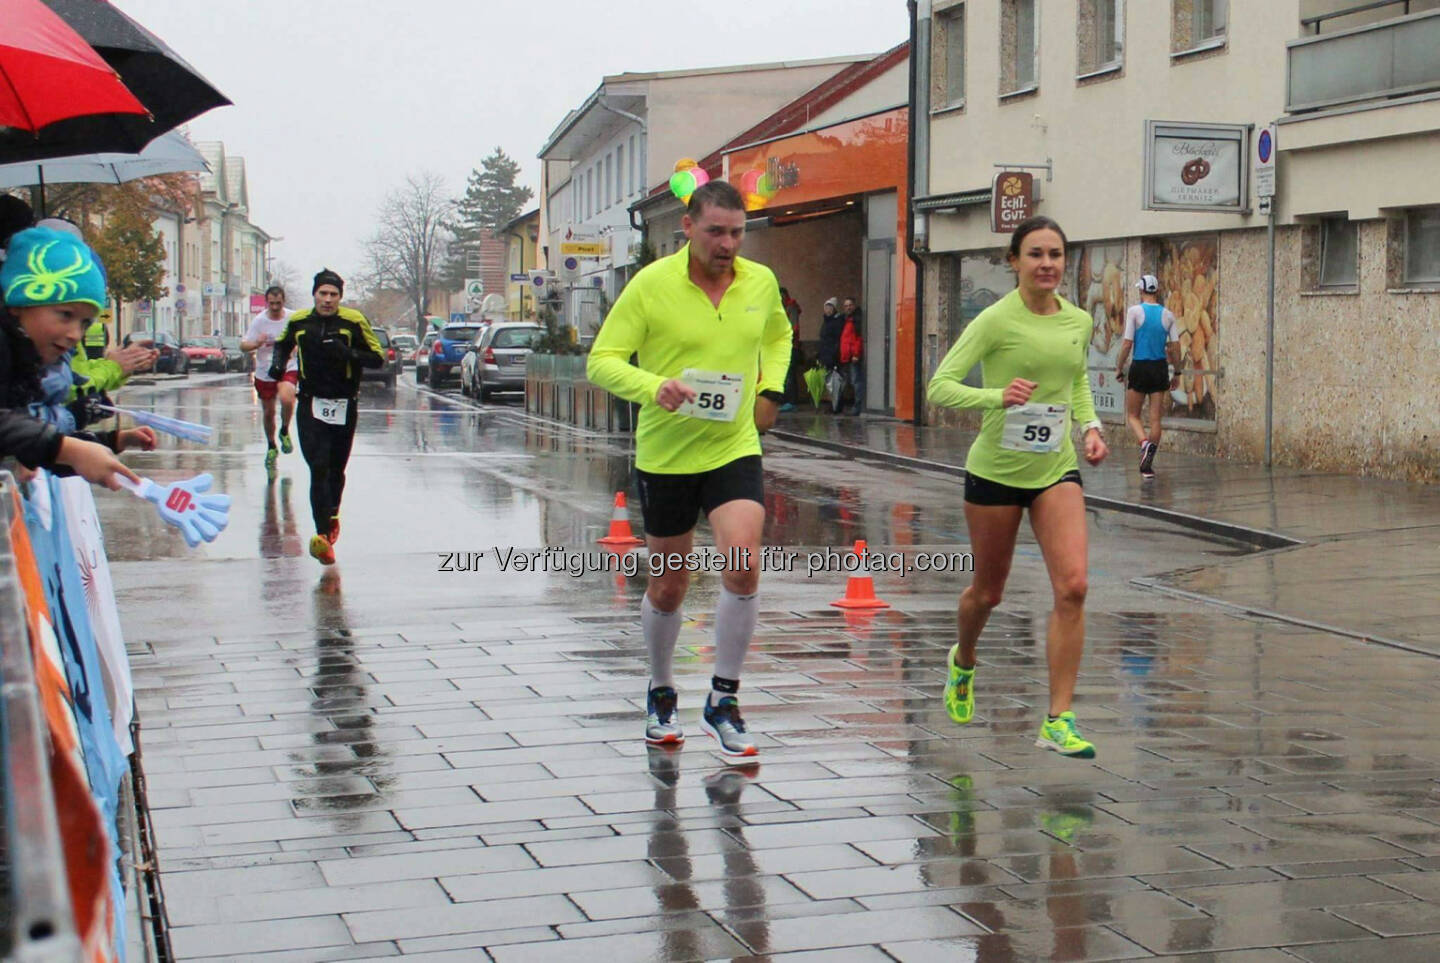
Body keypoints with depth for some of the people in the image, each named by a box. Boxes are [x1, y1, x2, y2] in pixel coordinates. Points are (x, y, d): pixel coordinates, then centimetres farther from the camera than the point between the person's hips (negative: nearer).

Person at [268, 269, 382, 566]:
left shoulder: (354, 321, -5)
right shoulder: (298, 321, 3)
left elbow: (377, 358, -6)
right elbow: (283, 344, 25)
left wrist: (348, 353, -22)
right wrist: (278, 362, 4)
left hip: (344, 406, 0)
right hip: (310, 405, 0)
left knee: (336, 470, 13)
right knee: (318, 470, -13)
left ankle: (332, 515, 43)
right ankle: (323, 536, -21)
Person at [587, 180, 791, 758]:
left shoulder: (761, 282, 2)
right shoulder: (652, 284, -9)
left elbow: (778, 335, 24)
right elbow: (602, 360, -9)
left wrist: (770, 389, 8)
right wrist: (654, 387, -27)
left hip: (735, 449, 1)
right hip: (665, 455, -1)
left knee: (743, 562, -20)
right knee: (668, 587, 10)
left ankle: (723, 702, -6)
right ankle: (661, 695, 34)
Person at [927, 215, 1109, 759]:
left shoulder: (1080, 321, 4)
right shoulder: (996, 320, -12)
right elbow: (940, 386, -15)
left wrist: (1090, 426, 6)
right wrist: (997, 395, -31)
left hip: (1056, 470, 3)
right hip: (995, 469, -3)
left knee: (1072, 586, -14)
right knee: (988, 592, 12)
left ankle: (1058, 722, -9)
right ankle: (962, 662, 47)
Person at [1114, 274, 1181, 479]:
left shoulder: (1135, 311, -6)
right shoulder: (1167, 314, 4)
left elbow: (1127, 344, -9)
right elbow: (1175, 346, 4)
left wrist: (1119, 368, 0)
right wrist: (1177, 373, 13)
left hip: (1140, 368, -3)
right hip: (1160, 369, 3)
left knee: (1132, 415, 9)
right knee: (1155, 418, 6)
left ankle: (1144, 443, -20)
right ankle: (1148, 465, 5)